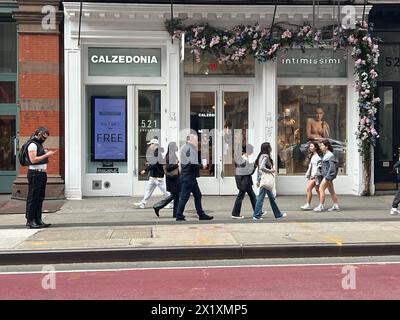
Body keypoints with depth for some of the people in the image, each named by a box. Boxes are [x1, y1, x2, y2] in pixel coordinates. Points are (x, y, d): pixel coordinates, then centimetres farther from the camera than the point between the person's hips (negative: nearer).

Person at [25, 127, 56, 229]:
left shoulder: (39, 144, 19)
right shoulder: (32, 144, -10)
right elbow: (33, 159, -19)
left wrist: (47, 154, 10)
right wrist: (46, 155, -16)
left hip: (42, 173, 10)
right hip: (35, 174, -10)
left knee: (40, 198, 10)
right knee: (33, 198, -6)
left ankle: (38, 220, 15)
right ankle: (30, 221, -3)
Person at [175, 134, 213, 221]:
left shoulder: (186, 148, 18)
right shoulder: (189, 148, -16)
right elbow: (192, 165, -24)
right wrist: (201, 165, -9)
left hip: (191, 178, 11)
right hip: (188, 177, -11)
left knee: (197, 195, 13)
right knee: (184, 197, -3)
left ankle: (201, 215, 18)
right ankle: (179, 216, 4)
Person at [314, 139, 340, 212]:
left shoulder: (330, 155, -13)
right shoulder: (325, 155, 16)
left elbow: (332, 167, -19)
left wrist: (328, 177, -23)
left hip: (328, 175, -10)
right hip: (326, 175, 10)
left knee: (321, 189, -11)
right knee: (331, 191, 11)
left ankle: (321, 206, -8)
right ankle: (336, 206, 16)